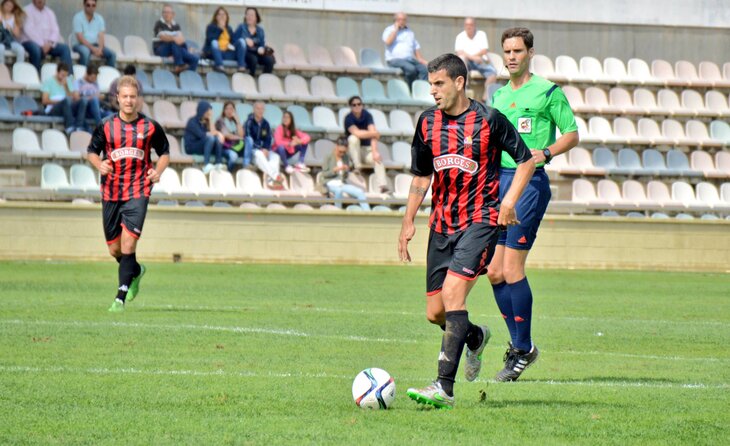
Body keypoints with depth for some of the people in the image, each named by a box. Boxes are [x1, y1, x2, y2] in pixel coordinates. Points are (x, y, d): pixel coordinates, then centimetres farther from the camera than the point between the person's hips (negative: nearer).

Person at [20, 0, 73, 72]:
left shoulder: (49, 12, 17)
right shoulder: (27, 10, 1)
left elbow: (55, 30, 8)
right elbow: (28, 30, -10)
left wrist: (49, 43, -13)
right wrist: (42, 44, -19)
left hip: (48, 44, 5)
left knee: (64, 48, -20)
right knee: (35, 48, -38)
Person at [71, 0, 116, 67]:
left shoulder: (99, 18, 7)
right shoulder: (78, 17, -8)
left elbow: (101, 36, 0)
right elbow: (80, 37, -14)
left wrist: (100, 49, -20)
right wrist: (93, 49, -22)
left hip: (95, 45, 5)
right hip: (82, 45, -5)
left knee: (112, 54, -17)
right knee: (85, 52, -38)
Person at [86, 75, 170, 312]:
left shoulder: (150, 127, 0)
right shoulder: (106, 126, 1)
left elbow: (165, 152, 12)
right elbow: (92, 151, 12)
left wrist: (158, 171, -7)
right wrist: (99, 164, -10)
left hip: (138, 192, -3)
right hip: (111, 192, 3)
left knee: (128, 243, -15)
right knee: (114, 249, 9)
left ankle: (121, 297, -13)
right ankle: (136, 271, 42)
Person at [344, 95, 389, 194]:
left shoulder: (367, 115, -11)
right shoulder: (349, 118, -16)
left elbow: (373, 134, -21)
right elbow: (357, 133, -32)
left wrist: (374, 152, -33)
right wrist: (374, 133, -28)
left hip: (367, 148, 1)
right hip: (354, 149, -1)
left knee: (378, 158, -29)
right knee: (353, 138, -33)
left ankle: (382, 185, -35)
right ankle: (357, 166, -26)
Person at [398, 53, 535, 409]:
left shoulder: (489, 120, -8)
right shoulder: (428, 122, 6)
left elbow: (526, 160, 2)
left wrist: (509, 202, -8)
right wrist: (408, 221, 11)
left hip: (480, 222, -6)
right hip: (442, 224, 6)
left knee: (452, 293, -21)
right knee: (435, 313, 5)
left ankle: (444, 388, -22)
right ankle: (475, 337, 41)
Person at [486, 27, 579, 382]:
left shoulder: (548, 92, -2)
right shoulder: (499, 96, 18)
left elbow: (572, 134, -1)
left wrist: (546, 152, -17)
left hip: (530, 182, -7)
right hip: (499, 180, 7)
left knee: (512, 269, -12)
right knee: (494, 271, 3)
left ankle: (523, 349, -3)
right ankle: (518, 342, 15)